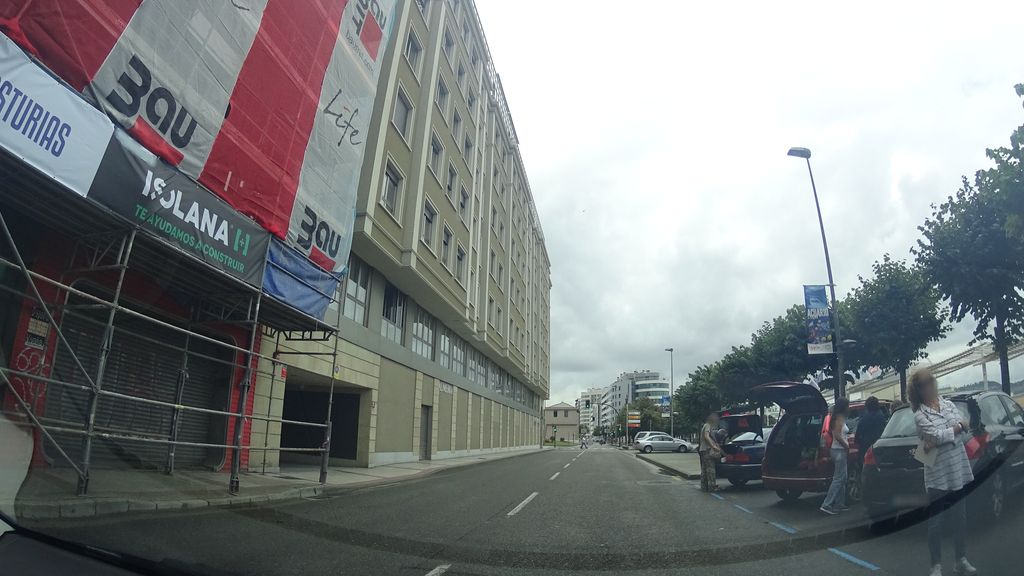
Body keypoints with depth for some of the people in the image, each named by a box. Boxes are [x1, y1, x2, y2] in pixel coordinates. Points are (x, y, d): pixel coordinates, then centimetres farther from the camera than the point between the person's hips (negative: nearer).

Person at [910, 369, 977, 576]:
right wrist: (957, 427, -3)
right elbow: (937, 436, -18)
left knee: (960, 518, 13)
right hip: (937, 475, -5)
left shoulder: (949, 404, 7)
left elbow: (962, 426, -6)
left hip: (959, 471, 5)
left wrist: (935, 442, -17)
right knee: (935, 522, 2)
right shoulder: (920, 415, -8)